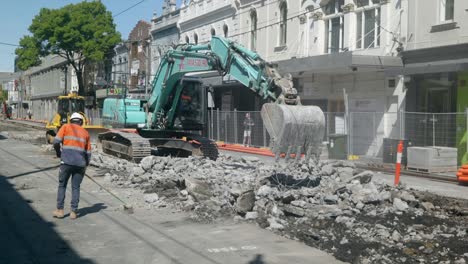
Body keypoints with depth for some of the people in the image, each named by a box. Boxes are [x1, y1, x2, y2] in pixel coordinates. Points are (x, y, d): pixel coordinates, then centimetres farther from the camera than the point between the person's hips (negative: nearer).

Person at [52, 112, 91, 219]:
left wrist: (58, 153, 15)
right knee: (75, 187, 9)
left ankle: (60, 210, 11)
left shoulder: (66, 127, 8)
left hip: (67, 162, -2)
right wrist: (85, 165, 23)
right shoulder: (85, 132, 15)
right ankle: (74, 212, 8)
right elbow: (88, 152, 14)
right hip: (80, 164, 2)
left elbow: (56, 142, -3)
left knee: (62, 186, 11)